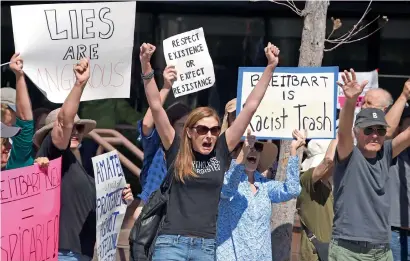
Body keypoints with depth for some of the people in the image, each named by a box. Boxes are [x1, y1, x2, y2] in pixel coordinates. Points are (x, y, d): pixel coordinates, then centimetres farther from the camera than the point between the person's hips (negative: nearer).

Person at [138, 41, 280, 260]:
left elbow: (250, 106, 7)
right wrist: (146, 66, -11)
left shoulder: (222, 152, 8)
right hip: (172, 243, -2)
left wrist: (270, 67, 5)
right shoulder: (177, 152, 4)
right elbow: (156, 106, -2)